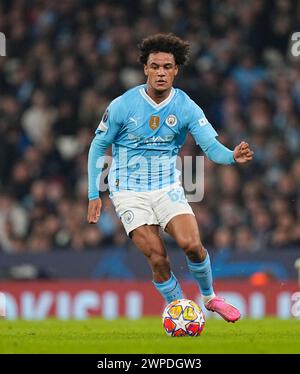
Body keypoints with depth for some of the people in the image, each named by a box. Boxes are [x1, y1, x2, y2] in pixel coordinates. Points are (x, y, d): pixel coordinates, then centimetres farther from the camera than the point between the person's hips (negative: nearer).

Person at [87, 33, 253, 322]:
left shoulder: (186, 108, -6)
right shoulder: (123, 106, -9)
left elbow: (211, 146, -13)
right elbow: (98, 146, 1)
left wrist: (233, 156, -36)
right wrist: (94, 195, -1)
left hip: (168, 188, 1)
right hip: (130, 192, -1)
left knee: (192, 245, -18)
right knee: (157, 257, -14)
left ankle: (210, 297, 8)